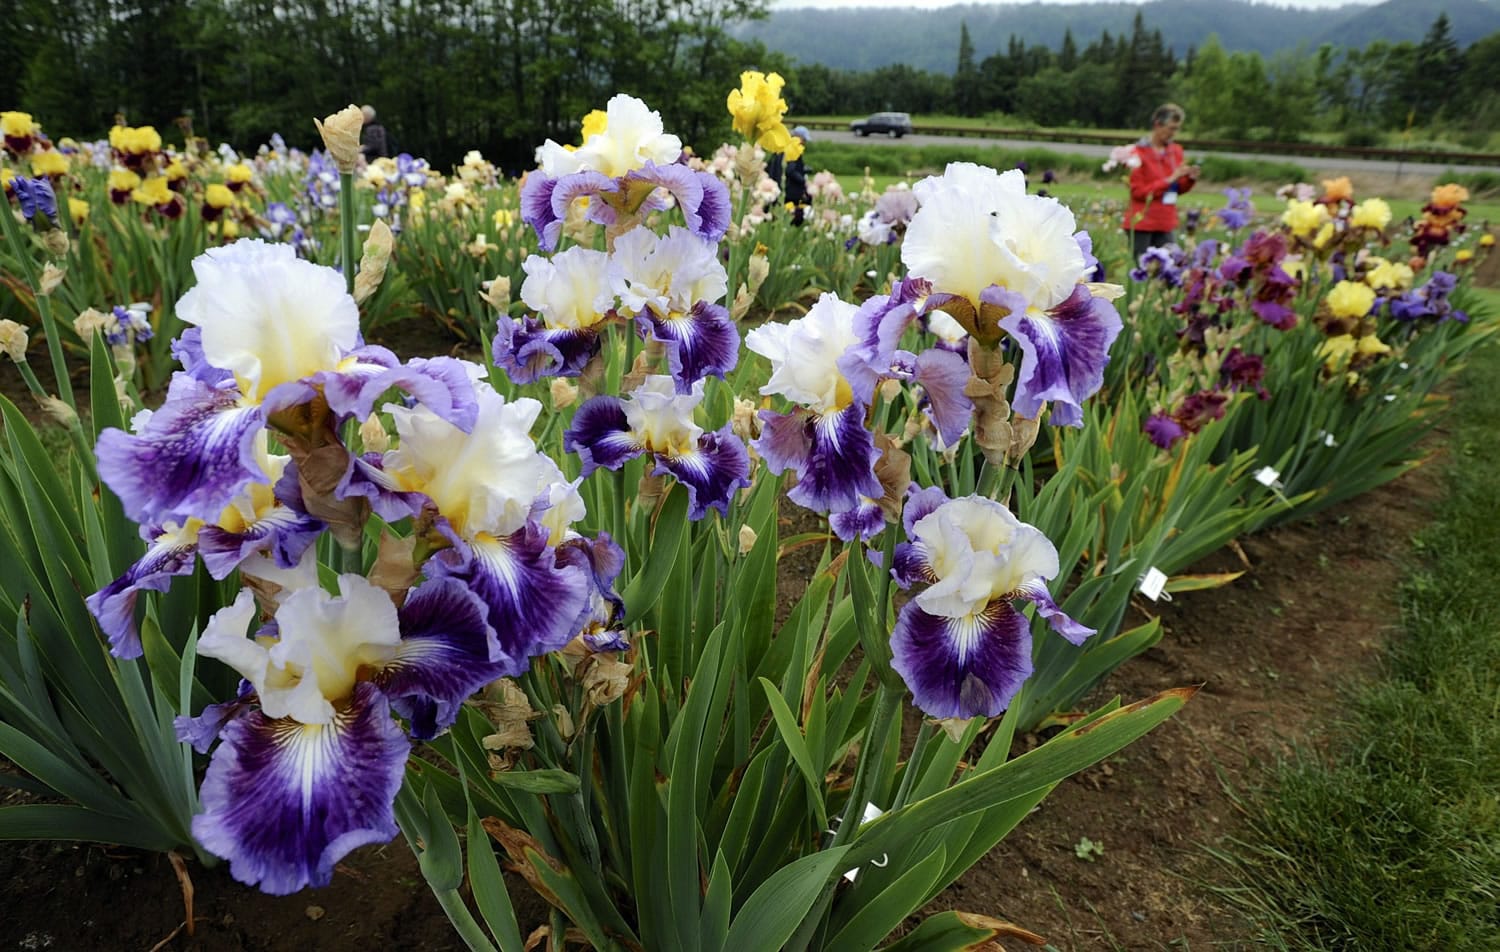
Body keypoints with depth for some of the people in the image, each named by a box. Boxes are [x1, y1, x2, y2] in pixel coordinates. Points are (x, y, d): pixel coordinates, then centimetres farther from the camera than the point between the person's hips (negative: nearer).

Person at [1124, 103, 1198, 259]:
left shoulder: (1175, 151, 10)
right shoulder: (1140, 152, -7)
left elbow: (1179, 189, 17)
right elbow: (1138, 191, -9)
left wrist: (1190, 178, -4)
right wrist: (1169, 180, -15)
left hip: (1166, 223, 5)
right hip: (1142, 224, -5)